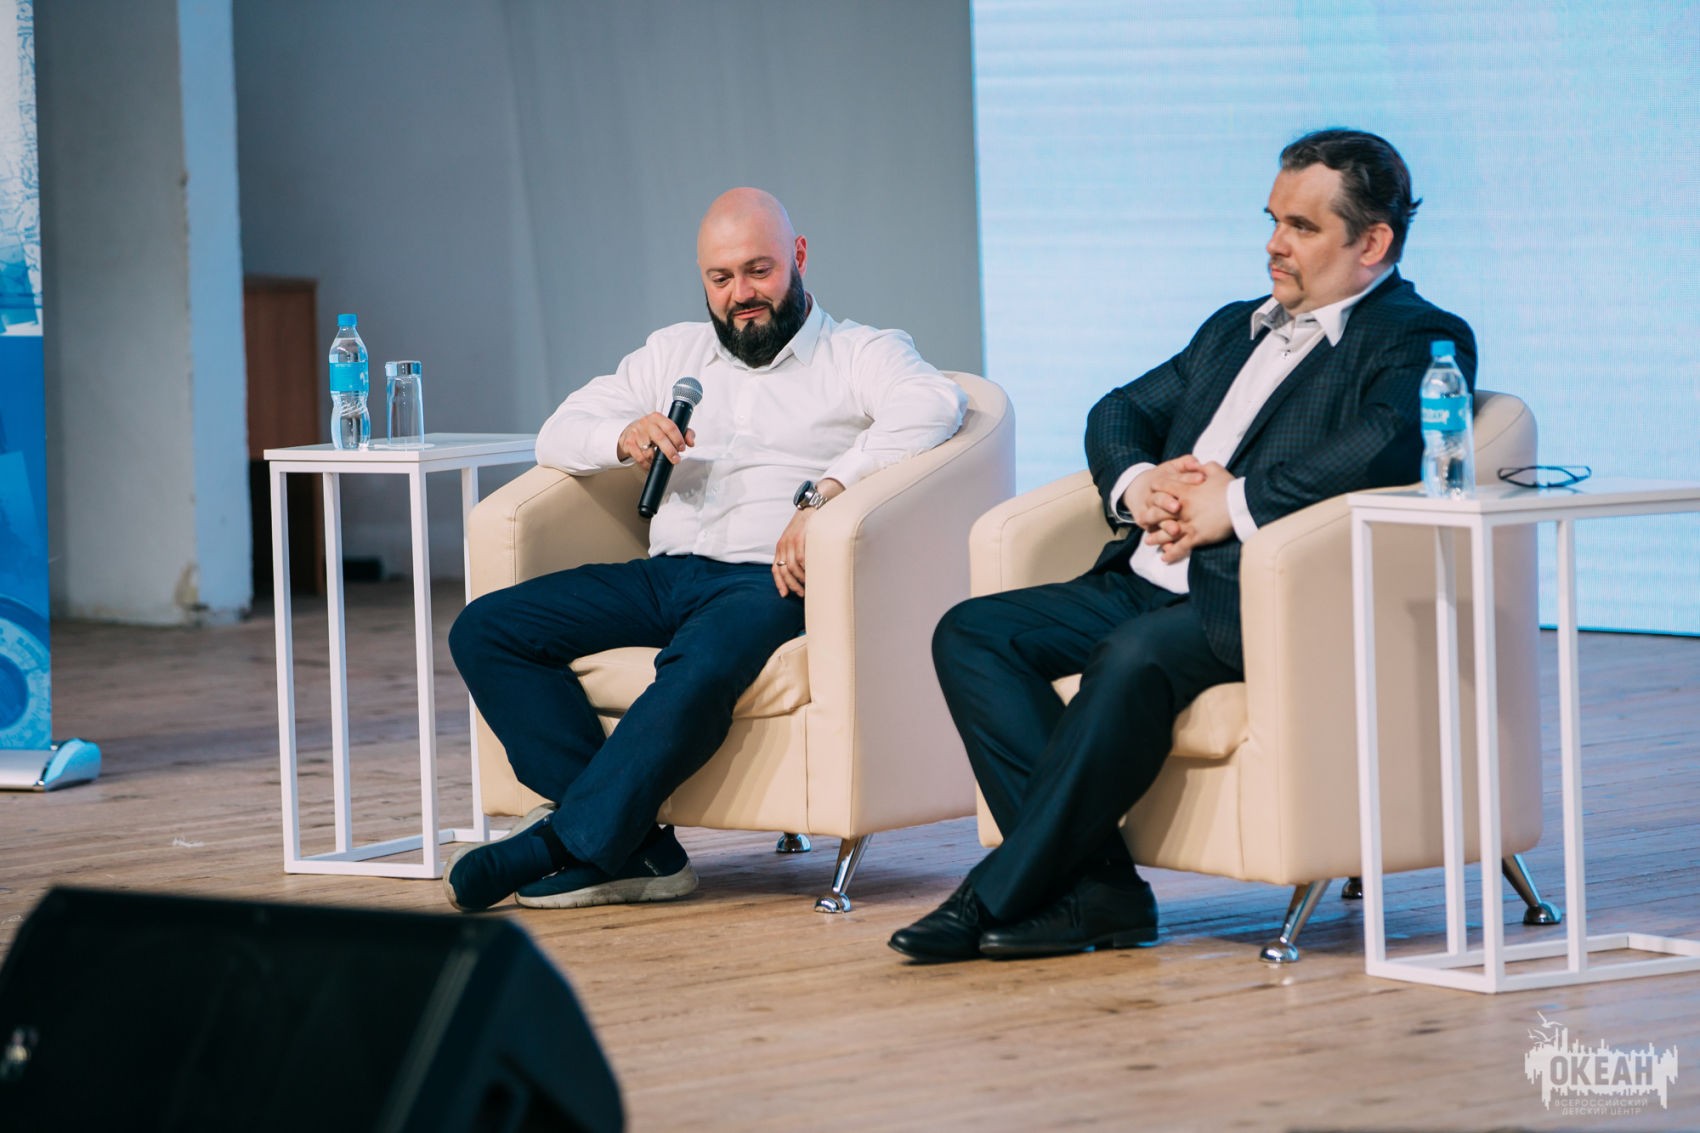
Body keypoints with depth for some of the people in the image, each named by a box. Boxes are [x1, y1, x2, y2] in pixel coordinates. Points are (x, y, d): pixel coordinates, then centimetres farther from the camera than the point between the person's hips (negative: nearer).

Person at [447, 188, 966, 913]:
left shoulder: (860, 355, 9)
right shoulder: (674, 354, 25)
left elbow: (932, 407, -14)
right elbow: (557, 437, 21)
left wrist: (821, 495, -25)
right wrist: (626, 438, -4)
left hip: (768, 580, -6)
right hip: (664, 575, 6)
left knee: (700, 666, -40)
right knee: (485, 630, -16)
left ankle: (566, 844, -29)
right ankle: (631, 847, -26)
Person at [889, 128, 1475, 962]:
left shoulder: (1419, 340, 0)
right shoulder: (1236, 329, 27)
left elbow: (1391, 443, -20)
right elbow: (1120, 413, 28)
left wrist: (1235, 503, -18)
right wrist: (1137, 483, 3)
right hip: (1149, 582, 9)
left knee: (1135, 657, -36)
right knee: (970, 634, -12)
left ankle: (1001, 896, -27)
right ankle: (1093, 888, -22)